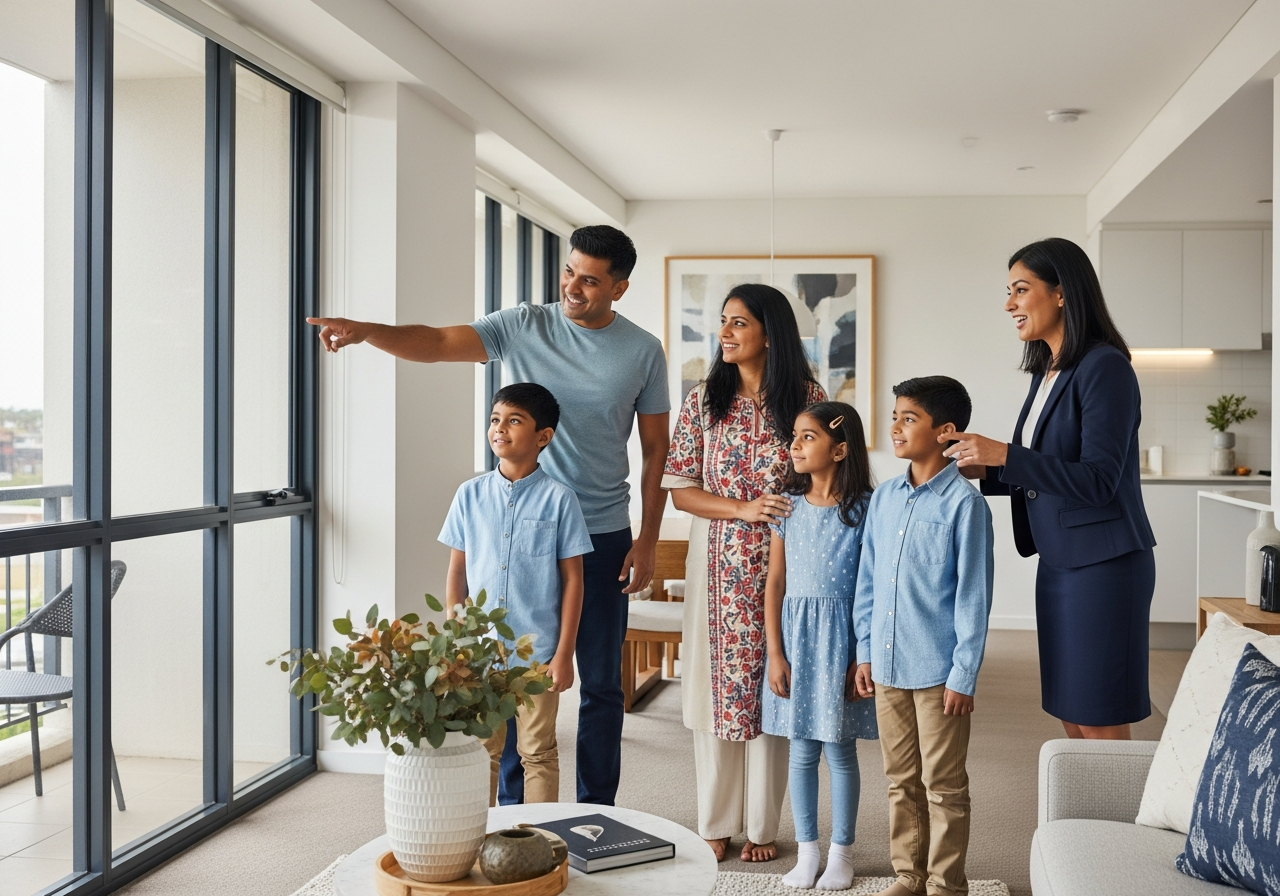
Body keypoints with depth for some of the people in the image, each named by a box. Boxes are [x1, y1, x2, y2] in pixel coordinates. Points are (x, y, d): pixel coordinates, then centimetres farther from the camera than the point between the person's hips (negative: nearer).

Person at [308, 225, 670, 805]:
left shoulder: (643, 352, 0)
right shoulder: (523, 327, -1)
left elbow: (656, 451, 3)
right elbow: (436, 343, -11)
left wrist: (647, 540, -2)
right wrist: (367, 331, -30)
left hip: (603, 537, 0)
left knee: (601, 684, 9)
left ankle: (596, 814, 22)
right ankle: (517, 816, 20)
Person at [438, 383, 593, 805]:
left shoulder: (558, 498, -6)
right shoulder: (470, 494, 2)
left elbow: (572, 580, -3)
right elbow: (457, 572, 8)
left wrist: (564, 654, -6)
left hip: (537, 653, -2)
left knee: (538, 753, 9)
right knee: (482, 749, 13)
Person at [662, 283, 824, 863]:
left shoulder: (806, 398, 0)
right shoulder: (703, 401, 3)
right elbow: (680, 489, 0)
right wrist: (744, 510, -14)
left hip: (784, 564, -1)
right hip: (718, 568, 1)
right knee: (717, 687, 5)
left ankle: (762, 825, 18)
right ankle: (716, 824, 19)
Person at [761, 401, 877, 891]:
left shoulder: (864, 509, -7)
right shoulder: (788, 507, 2)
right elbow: (775, 583, 3)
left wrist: (864, 657, -9)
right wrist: (775, 654, -2)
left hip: (841, 638, -3)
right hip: (796, 636, 3)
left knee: (840, 749, 6)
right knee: (802, 750, 9)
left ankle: (841, 852, 21)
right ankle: (807, 851, 22)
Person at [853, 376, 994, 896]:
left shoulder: (963, 503, -11)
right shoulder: (884, 497, 6)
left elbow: (973, 595, -11)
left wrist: (963, 674, -13)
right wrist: (865, 651, 10)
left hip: (938, 671, -6)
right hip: (888, 665, 6)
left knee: (943, 785, 7)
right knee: (901, 779, 17)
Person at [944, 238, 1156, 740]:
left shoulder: (1104, 368, -15)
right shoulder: (1047, 373, 12)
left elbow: (1098, 479, -21)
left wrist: (1004, 454, -22)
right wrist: (984, 471, 4)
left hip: (1101, 565, -9)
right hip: (1058, 563, 9)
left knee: (1100, 723, -1)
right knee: (1071, 719, 14)